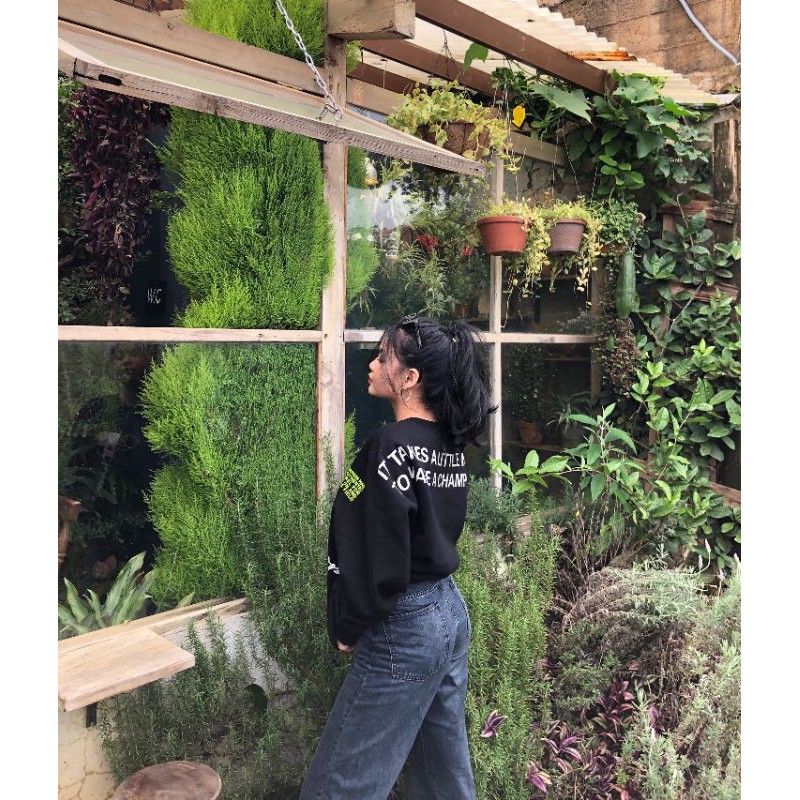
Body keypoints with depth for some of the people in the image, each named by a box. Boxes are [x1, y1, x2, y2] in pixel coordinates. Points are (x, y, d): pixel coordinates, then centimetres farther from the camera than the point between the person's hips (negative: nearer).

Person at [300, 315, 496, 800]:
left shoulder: (392, 447, -21)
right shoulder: (450, 443, 5)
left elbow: (382, 559, -21)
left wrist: (348, 627, -6)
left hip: (403, 627, -9)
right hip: (451, 612, 9)